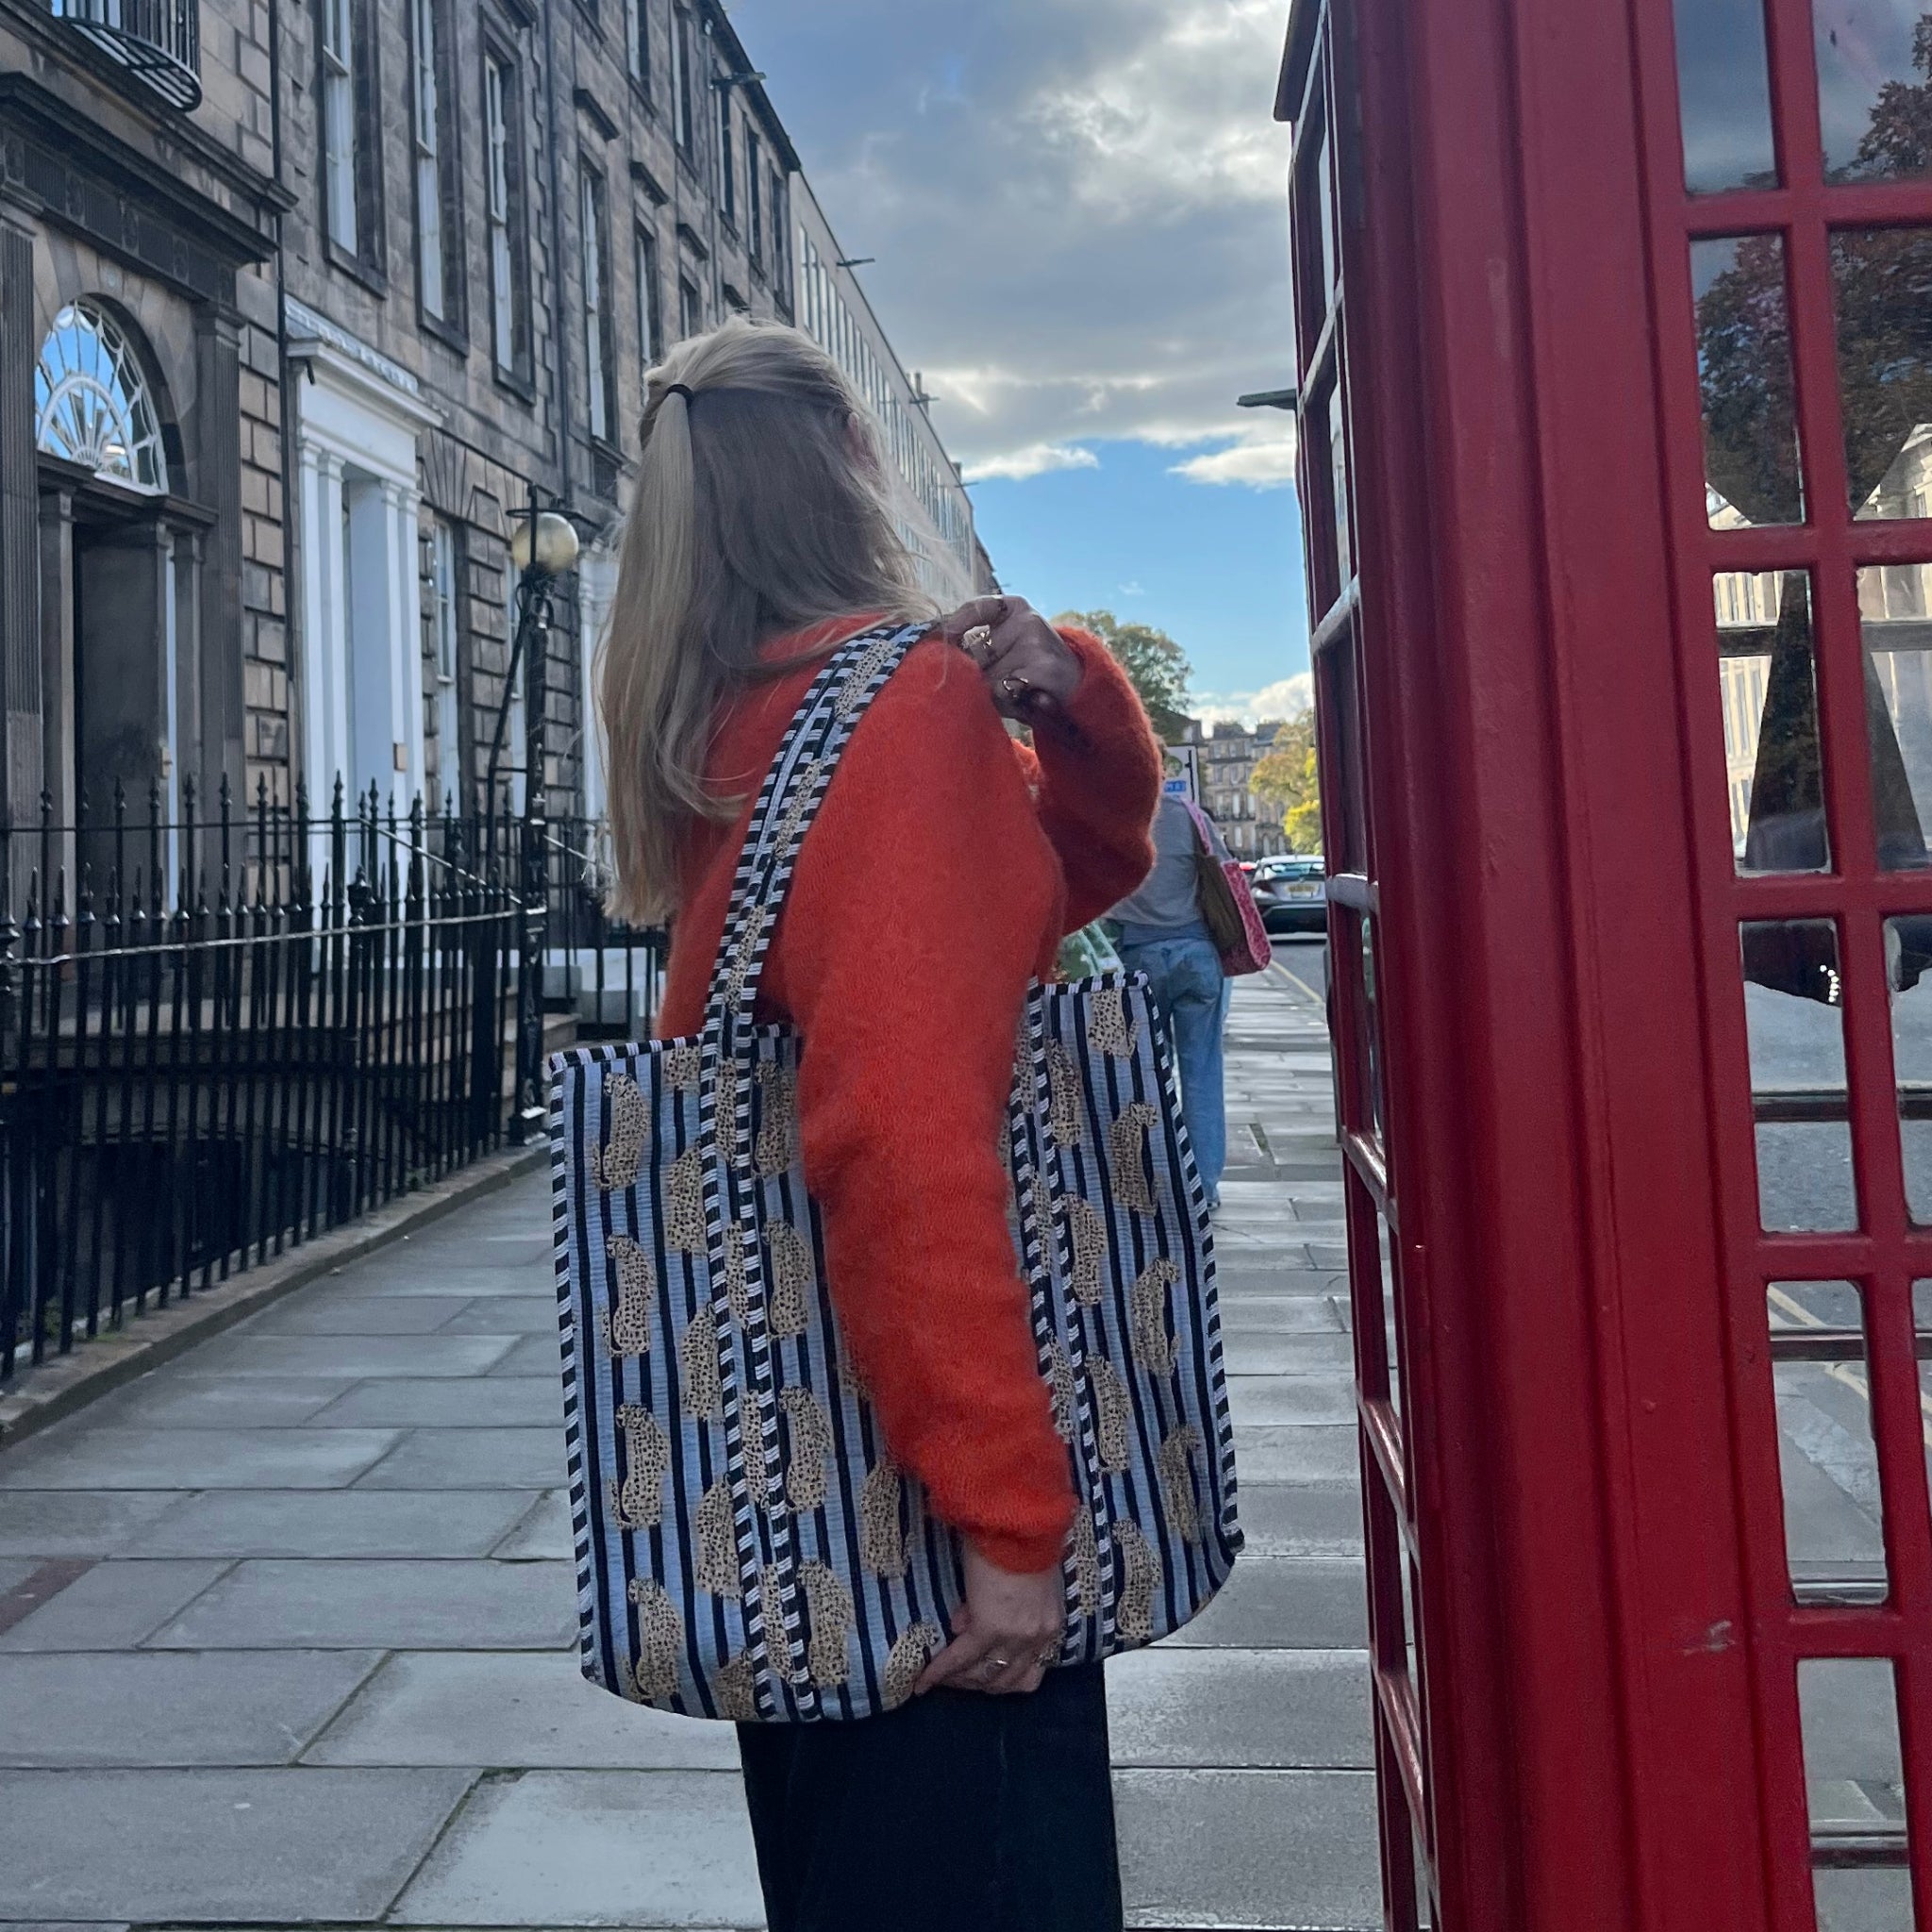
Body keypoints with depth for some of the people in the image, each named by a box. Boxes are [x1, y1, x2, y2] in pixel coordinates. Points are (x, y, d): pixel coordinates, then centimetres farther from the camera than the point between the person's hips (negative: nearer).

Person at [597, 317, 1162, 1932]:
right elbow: (910, 1117, -28)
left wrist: (1070, 692, -2)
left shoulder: (745, 720, 10)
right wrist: (1008, 1511, -25)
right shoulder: (903, 697, -17)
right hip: (913, 1447, -9)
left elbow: (1094, 859, 18)